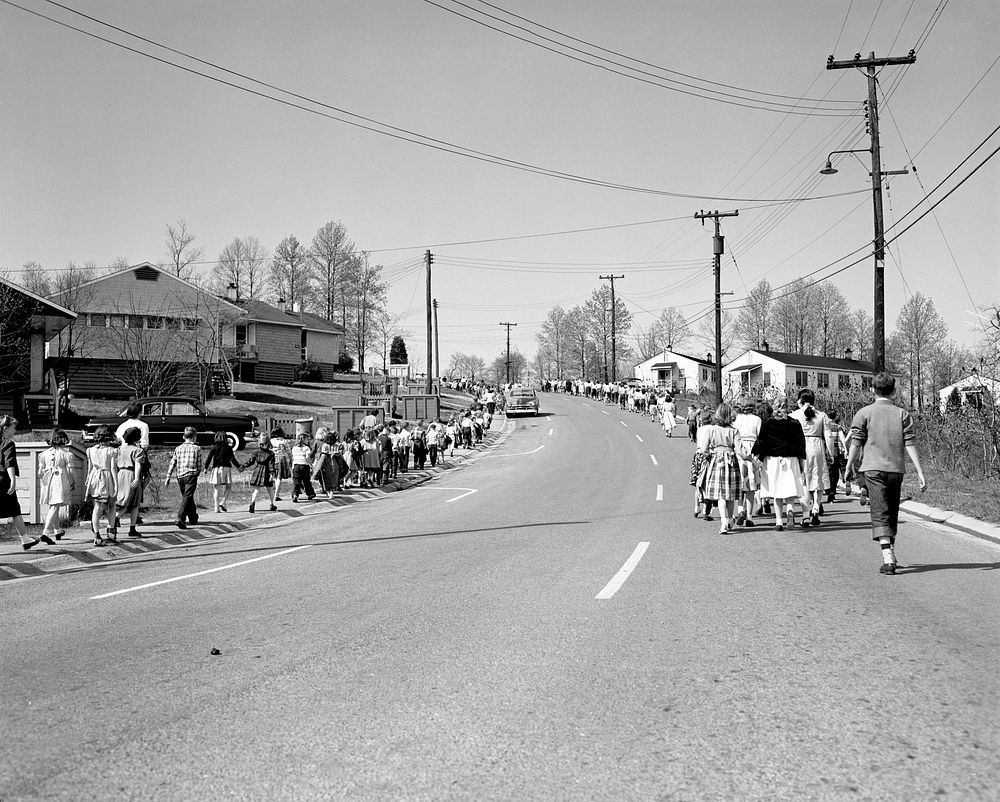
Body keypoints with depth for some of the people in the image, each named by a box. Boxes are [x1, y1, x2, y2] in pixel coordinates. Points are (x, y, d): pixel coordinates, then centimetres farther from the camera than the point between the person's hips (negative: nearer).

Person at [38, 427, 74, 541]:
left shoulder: (45, 452, 5)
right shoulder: (65, 453, -7)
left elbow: (40, 471, 7)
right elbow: (70, 470, -6)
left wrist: (43, 479, 22)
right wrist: (73, 482, 7)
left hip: (48, 481, 5)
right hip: (60, 481, -5)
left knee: (53, 506, 19)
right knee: (55, 507, -8)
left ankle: (57, 530, 32)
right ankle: (46, 531, -20)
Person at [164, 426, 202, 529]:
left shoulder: (178, 448, 8)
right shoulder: (197, 449, 0)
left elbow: (172, 464, 5)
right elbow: (199, 466, 0)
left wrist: (168, 477, 7)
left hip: (180, 476, 4)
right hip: (191, 476, -4)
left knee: (187, 497, 17)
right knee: (187, 497, -9)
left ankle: (193, 519, 29)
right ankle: (180, 518, -25)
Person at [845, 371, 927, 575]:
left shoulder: (865, 413, 0)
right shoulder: (903, 414, 6)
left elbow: (856, 443, -2)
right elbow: (910, 445, 0)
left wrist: (849, 466, 10)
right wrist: (920, 472, 0)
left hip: (874, 468, -3)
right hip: (896, 469, 3)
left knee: (880, 514, -6)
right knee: (892, 514, 17)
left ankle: (888, 559, -18)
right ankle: (890, 555, 26)